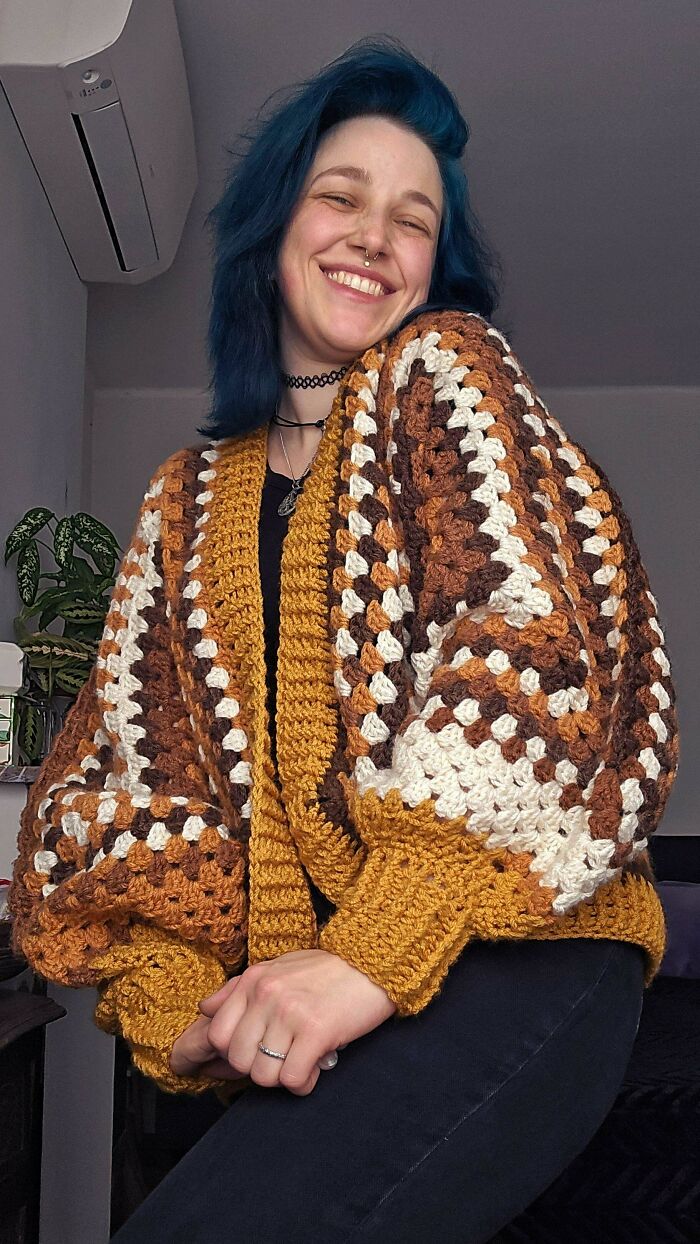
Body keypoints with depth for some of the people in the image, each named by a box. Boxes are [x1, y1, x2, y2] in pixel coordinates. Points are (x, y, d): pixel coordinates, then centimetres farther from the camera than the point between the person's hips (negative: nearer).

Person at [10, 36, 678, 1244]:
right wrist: (176, 996, -5)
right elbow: (126, 768, 11)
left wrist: (379, 951, -17)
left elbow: (542, 641, -11)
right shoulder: (189, 501, 17)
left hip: (510, 953, -4)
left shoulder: (447, 371, 4)